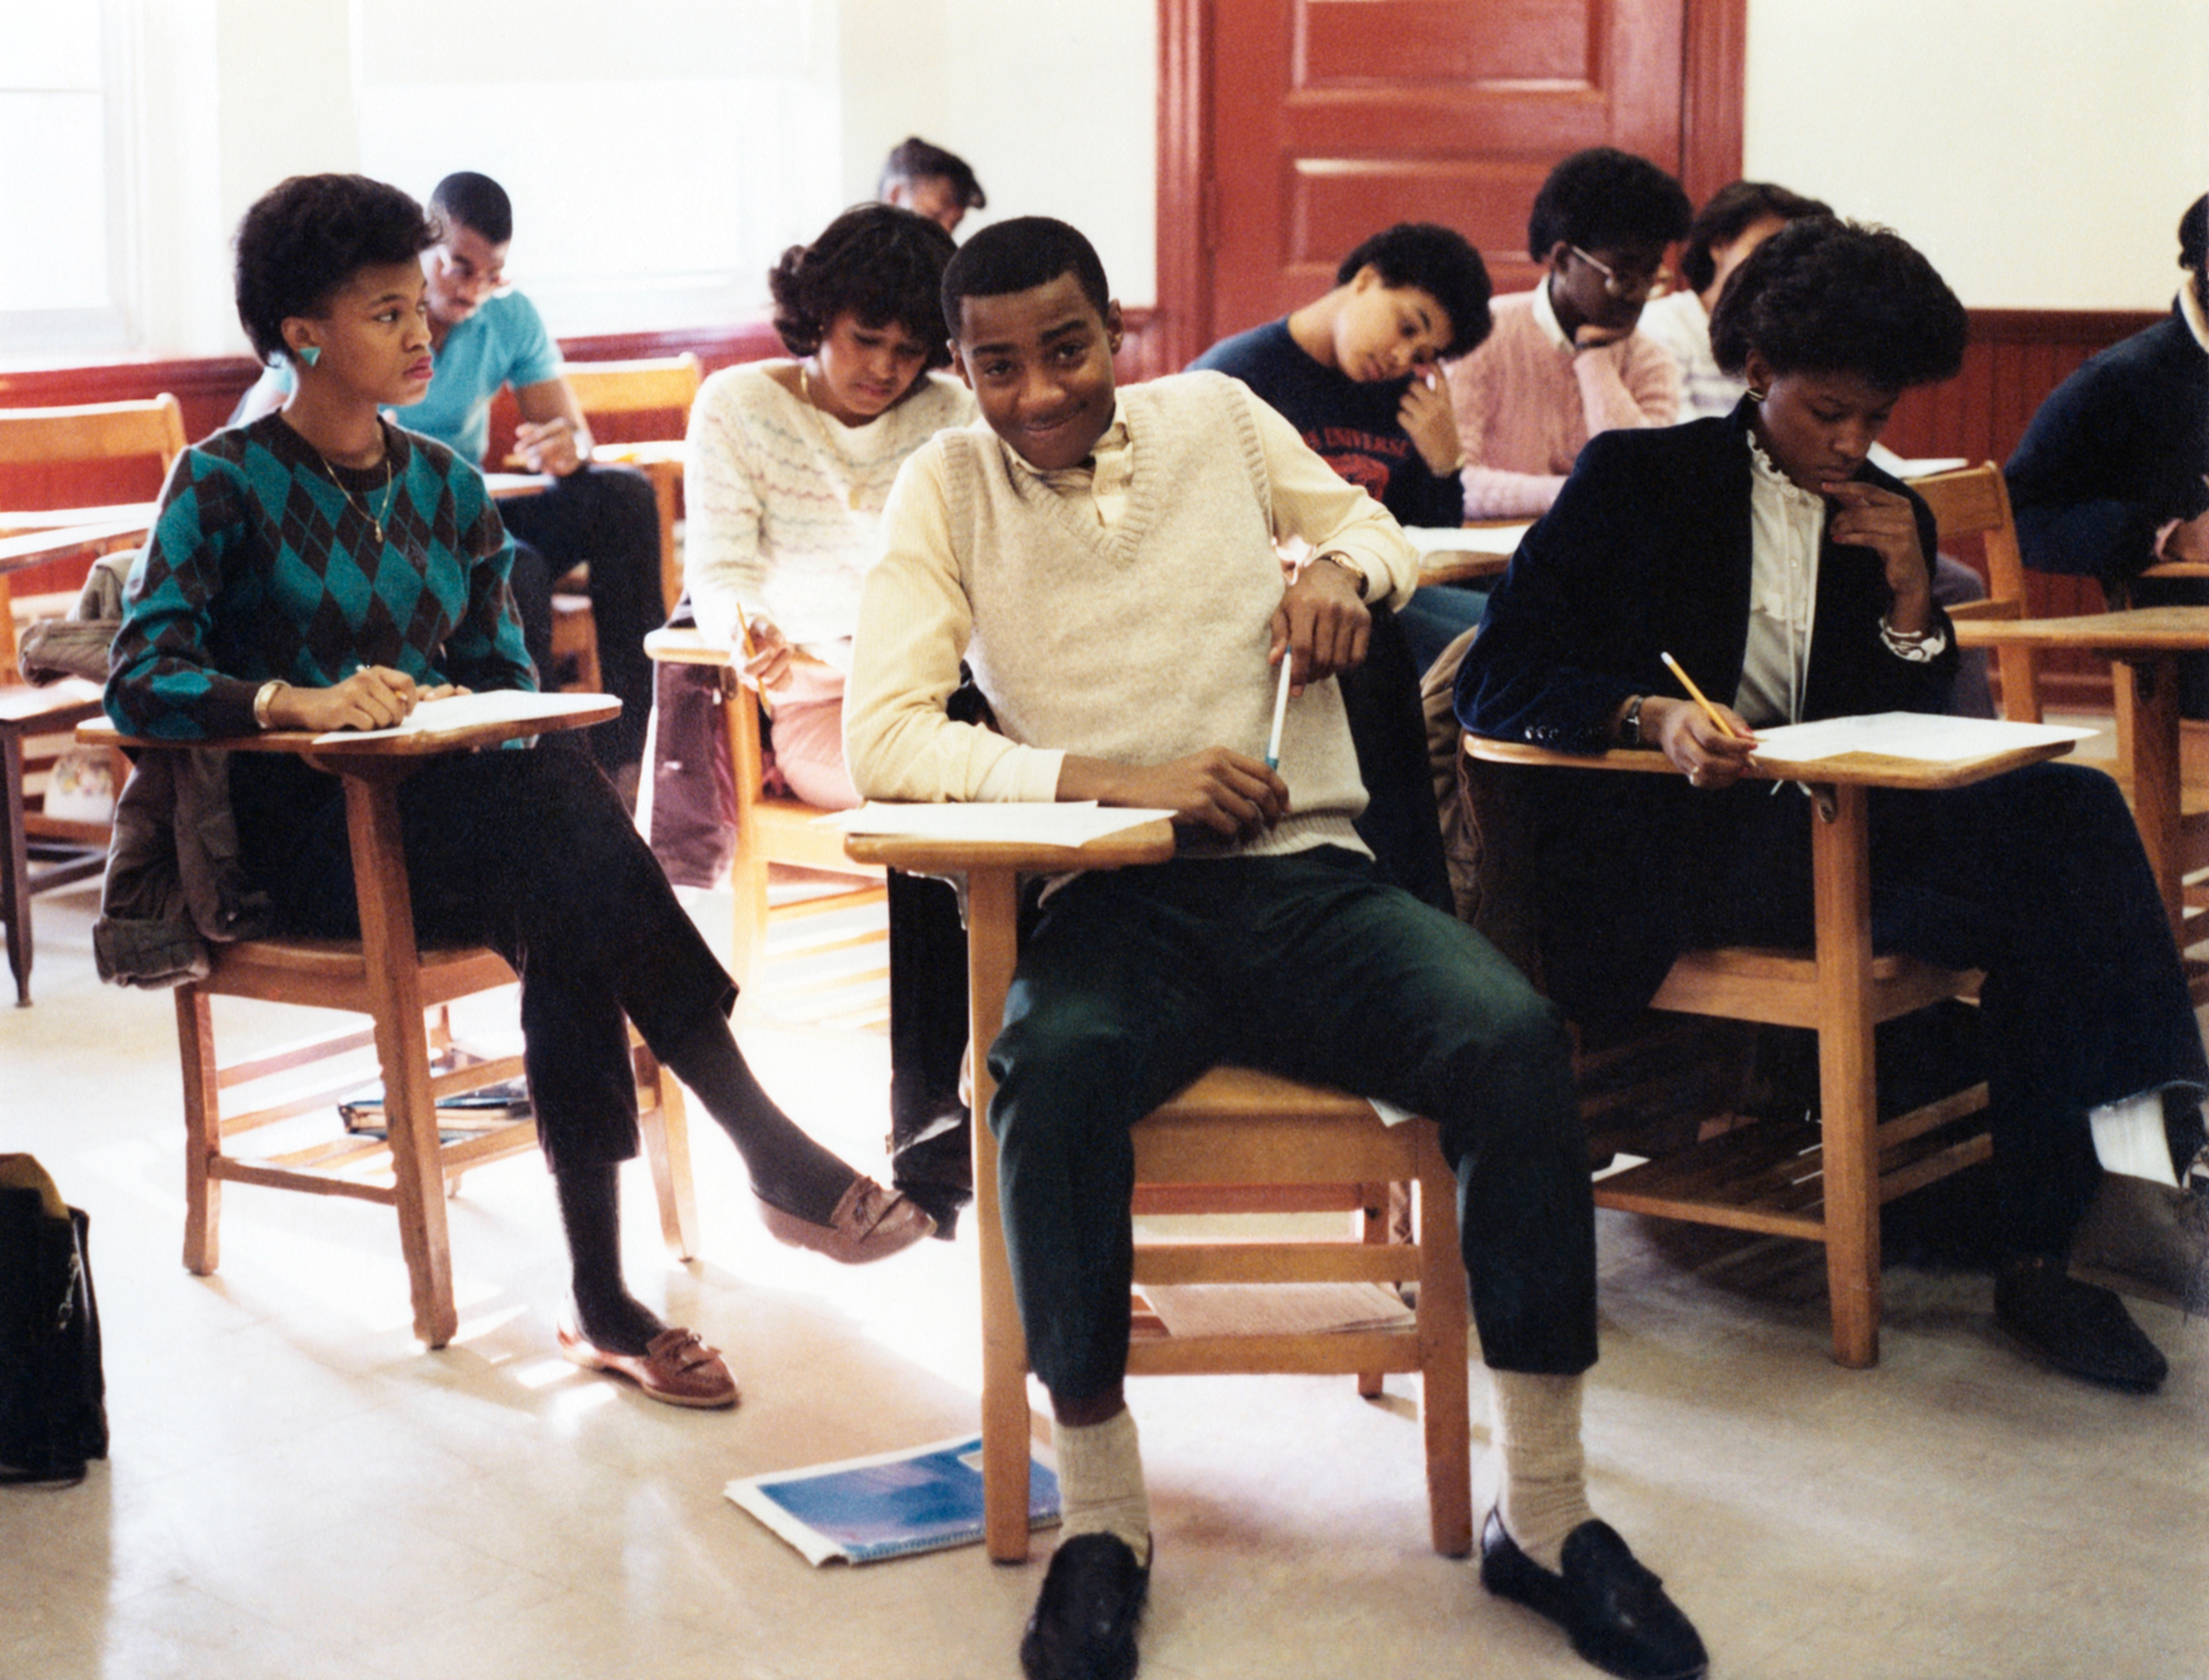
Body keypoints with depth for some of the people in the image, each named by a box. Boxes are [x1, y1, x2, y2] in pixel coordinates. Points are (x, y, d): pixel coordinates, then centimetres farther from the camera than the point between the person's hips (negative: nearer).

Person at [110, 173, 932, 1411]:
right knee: (566, 811, -34)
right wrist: (302, 701, -33)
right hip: (306, 835, -5)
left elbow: (510, 678, 15)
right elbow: (140, 680, -15)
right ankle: (777, 1157, -33)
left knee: (565, 917, -33)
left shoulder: (447, 486, 16)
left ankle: (605, 1300, -35)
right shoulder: (225, 486, -2)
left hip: (449, 811, 5)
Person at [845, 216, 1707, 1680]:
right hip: (1114, 908, -2)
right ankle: (1102, 1524, -19)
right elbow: (883, 736, -8)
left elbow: (1369, 521, 27)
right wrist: (1117, 778, -20)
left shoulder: (1218, 417, 11)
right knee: (1055, 1069, -36)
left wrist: (1346, 569, 1)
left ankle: (1545, 1518, -15)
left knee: (1516, 1040, -26)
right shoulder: (949, 487, 3)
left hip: (1308, 884, 2)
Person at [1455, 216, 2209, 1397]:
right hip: (1664, 847, -6)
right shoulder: (1637, 479, 2)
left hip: (1825, 832, 6)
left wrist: (1910, 601, -2)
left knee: (2069, 809, -24)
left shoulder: (1889, 520, 16)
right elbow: (1494, 683, -8)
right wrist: (1651, 716, -26)